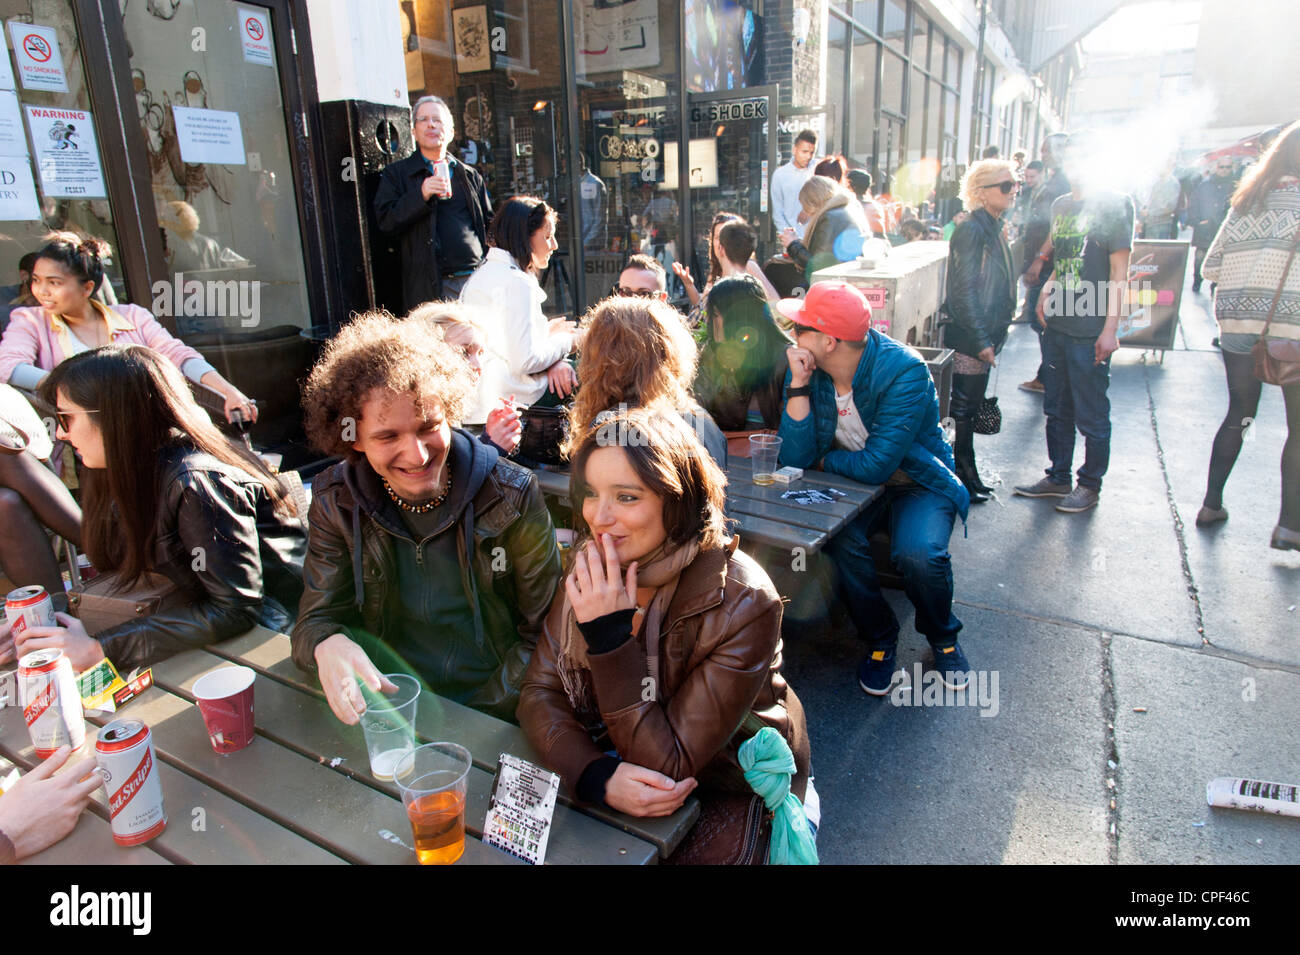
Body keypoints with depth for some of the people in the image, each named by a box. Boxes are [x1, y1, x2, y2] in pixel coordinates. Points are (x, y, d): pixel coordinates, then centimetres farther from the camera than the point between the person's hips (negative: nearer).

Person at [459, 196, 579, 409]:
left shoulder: (483, 272, 14)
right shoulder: (517, 283, -17)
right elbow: (523, 362, -22)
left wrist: (544, 331, 1)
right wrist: (564, 342, -6)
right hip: (519, 397, -10)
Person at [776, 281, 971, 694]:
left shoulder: (904, 371, -24)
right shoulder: (807, 367, -9)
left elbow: (876, 465, -30)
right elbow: (795, 458, -17)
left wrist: (824, 461, -13)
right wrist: (799, 384, -23)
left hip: (916, 483, -3)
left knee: (919, 553, -30)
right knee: (841, 541, -29)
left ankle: (943, 637, 6)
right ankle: (879, 638, 0)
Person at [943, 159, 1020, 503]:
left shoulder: (993, 229, 14)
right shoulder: (972, 231, -15)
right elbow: (964, 290, -20)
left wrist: (994, 336, 16)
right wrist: (981, 340, -20)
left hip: (984, 335, 9)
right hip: (969, 338, -9)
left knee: (970, 407, 16)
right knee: (963, 409, 0)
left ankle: (966, 473, 26)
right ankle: (962, 478, 11)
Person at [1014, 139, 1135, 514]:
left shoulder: (1114, 204, -6)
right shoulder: (1061, 205, 13)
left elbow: (1119, 273, -10)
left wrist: (1110, 328, -15)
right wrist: (1047, 290, 7)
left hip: (1090, 330, -7)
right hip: (1056, 323, 7)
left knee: (1091, 414, 3)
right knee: (1057, 409, 15)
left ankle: (1090, 485, 17)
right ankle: (1058, 478, 28)